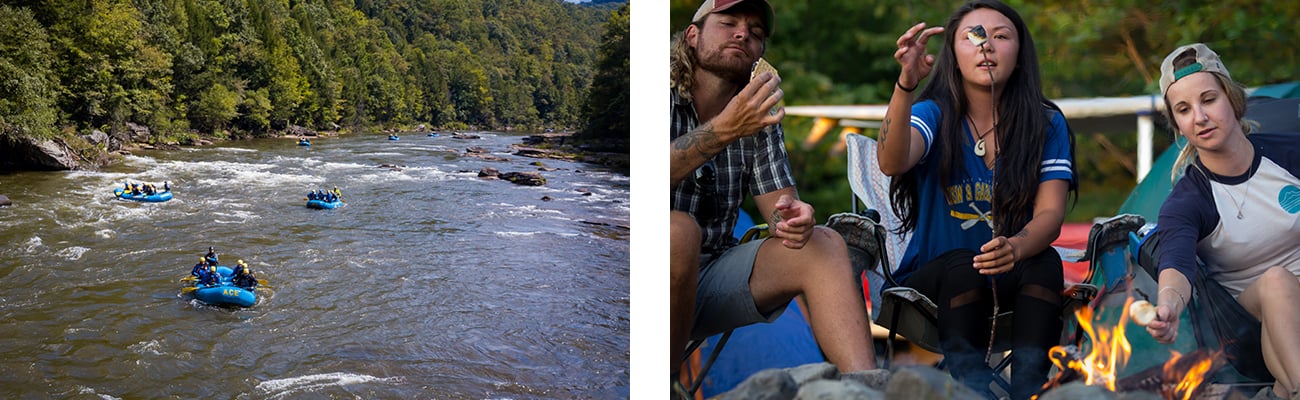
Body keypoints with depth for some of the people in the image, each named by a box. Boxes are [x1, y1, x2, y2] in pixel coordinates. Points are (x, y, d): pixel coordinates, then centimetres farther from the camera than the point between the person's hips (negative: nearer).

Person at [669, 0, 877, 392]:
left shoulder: (758, 116, 7)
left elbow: (779, 203, 5)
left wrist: (793, 218, -21)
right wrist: (724, 130, -33)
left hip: (711, 275, 5)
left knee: (824, 245, -11)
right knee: (679, 230, -34)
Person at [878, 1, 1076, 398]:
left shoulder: (1047, 124, 0)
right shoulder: (933, 114, -5)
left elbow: (1050, 212, -12)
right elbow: (892, 163, -28)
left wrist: (1016, 248, -35)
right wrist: (905, 84, -45)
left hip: (1011, 279, 2)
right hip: (933, 281, -1)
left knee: (1045, 261, -28)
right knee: (961, 264, -32)